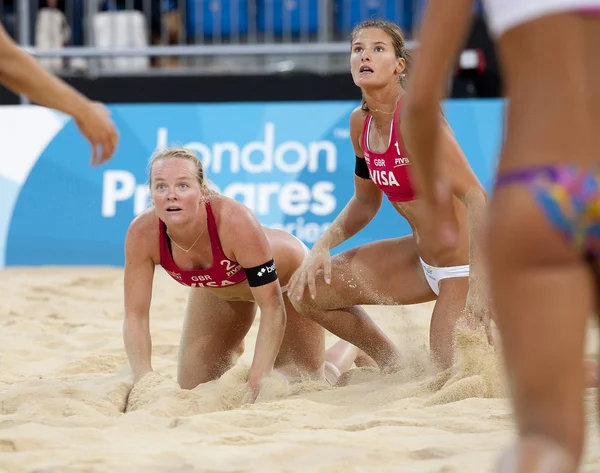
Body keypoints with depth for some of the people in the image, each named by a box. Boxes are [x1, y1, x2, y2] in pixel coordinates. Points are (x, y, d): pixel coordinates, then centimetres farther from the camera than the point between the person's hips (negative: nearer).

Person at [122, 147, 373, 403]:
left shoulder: (234, 221, -44)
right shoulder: (142, 233, -33)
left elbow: (272, 307, -39)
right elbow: (135, 316, -25)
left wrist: (256, 382, -44)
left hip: (288, 276, -4)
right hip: (220, 290, 4)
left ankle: (352, 347, 36)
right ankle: (230, 352, 36)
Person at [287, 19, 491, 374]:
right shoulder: (361, 123, 1)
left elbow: (476, 198, -29)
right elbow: (366, 201, 17)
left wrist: (478, 286, -37)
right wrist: (324, 245, 0)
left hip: (465, 266, -8)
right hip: (423, 260, 8)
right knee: (308, 289, 3)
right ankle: (393, 364, 22)